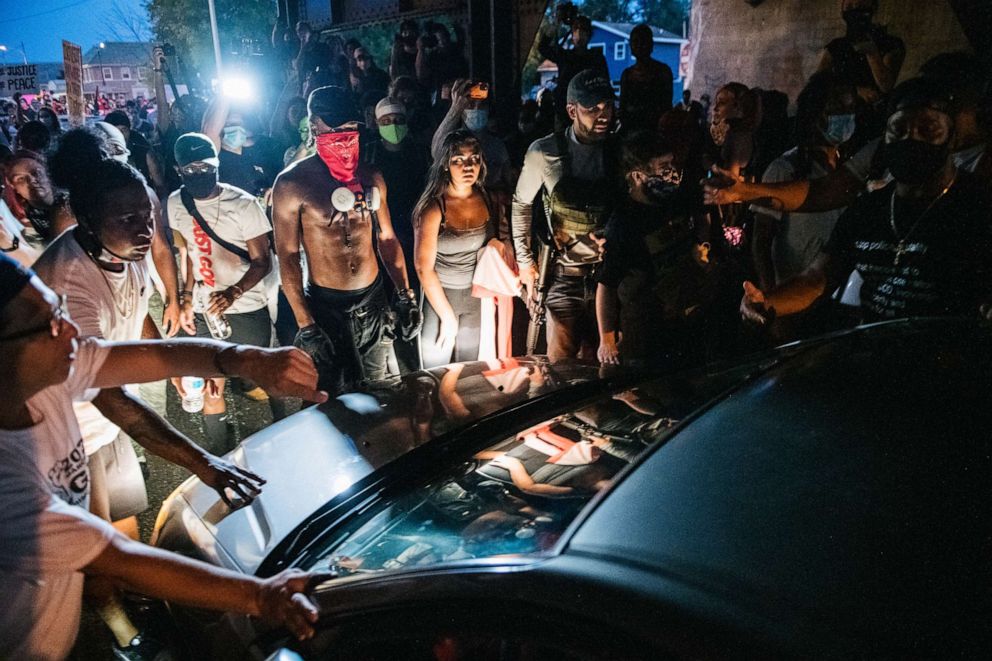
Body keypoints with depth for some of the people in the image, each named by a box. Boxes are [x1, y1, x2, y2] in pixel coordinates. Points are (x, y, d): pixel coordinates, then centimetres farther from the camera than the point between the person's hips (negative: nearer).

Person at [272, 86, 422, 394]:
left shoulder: (371, 178, 4)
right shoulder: (292, 183, -11)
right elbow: (287, 257, -10)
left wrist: (405, 297, 6)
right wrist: (305, 326, -14)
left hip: (374, 300, 4)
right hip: (326, 307, -4)